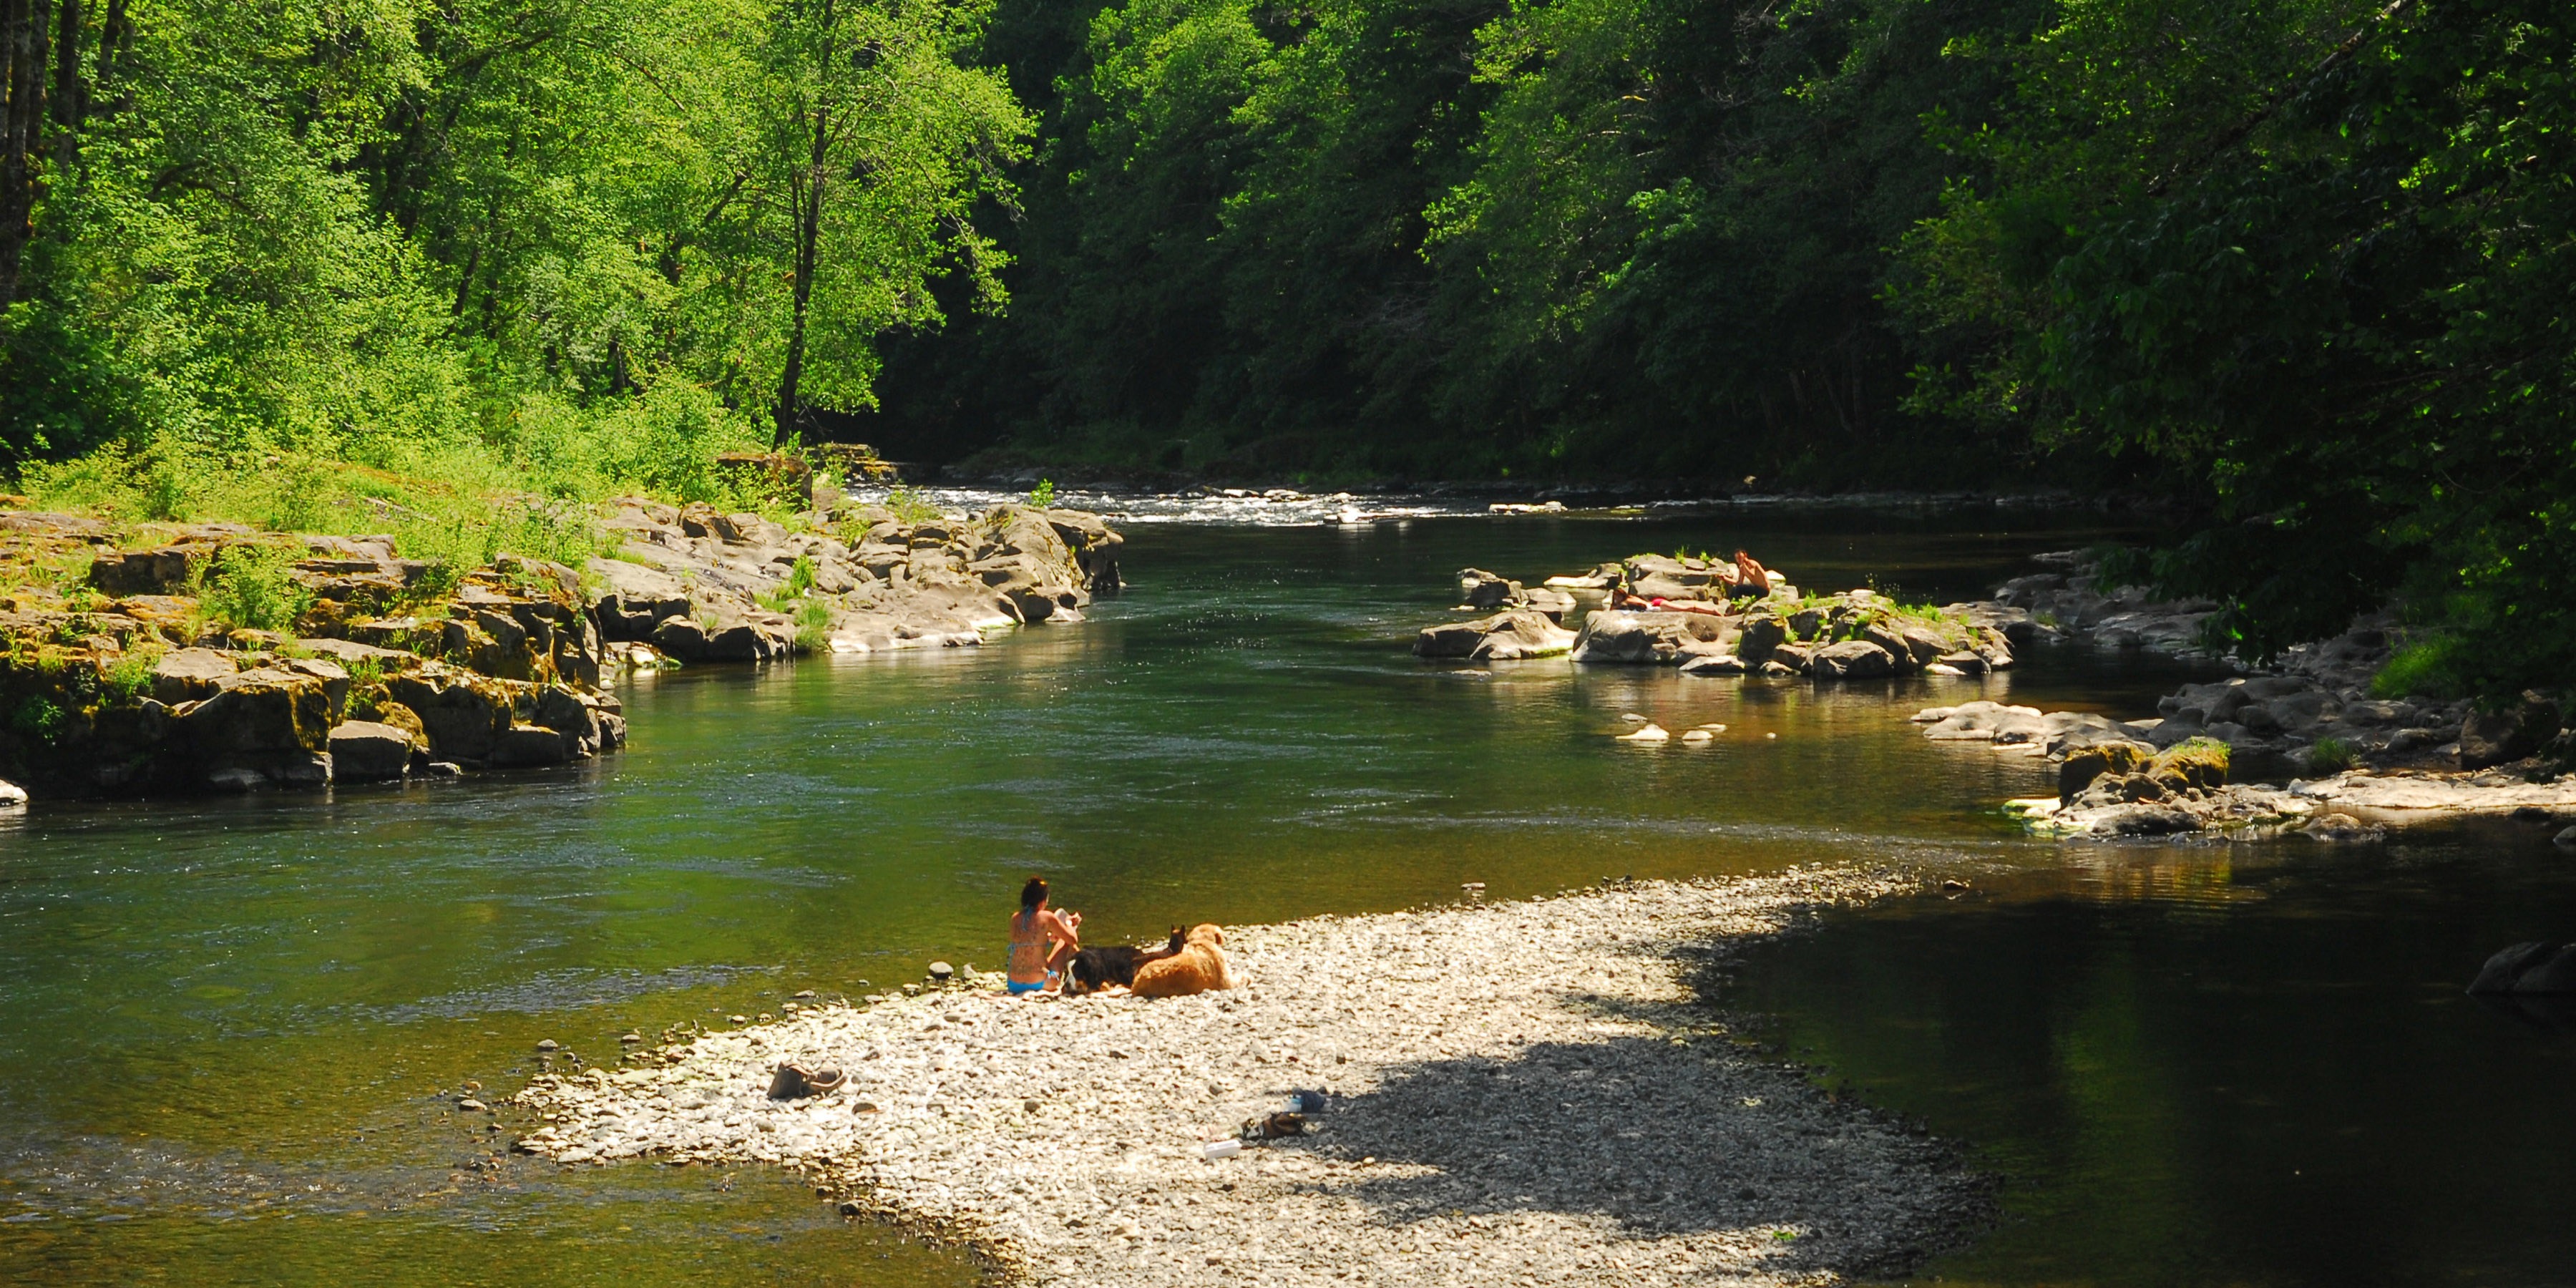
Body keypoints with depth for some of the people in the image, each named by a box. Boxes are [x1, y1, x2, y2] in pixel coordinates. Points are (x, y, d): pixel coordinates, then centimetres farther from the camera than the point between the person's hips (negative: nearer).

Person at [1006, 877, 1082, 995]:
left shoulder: (1015, 918, 4)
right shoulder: (1048, 918, -9)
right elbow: (1073, 940, 4)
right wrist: (1069, 924, 24)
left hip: (1014, 985, 4)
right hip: (1039, 984, -4)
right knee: (1066, 940, 19)